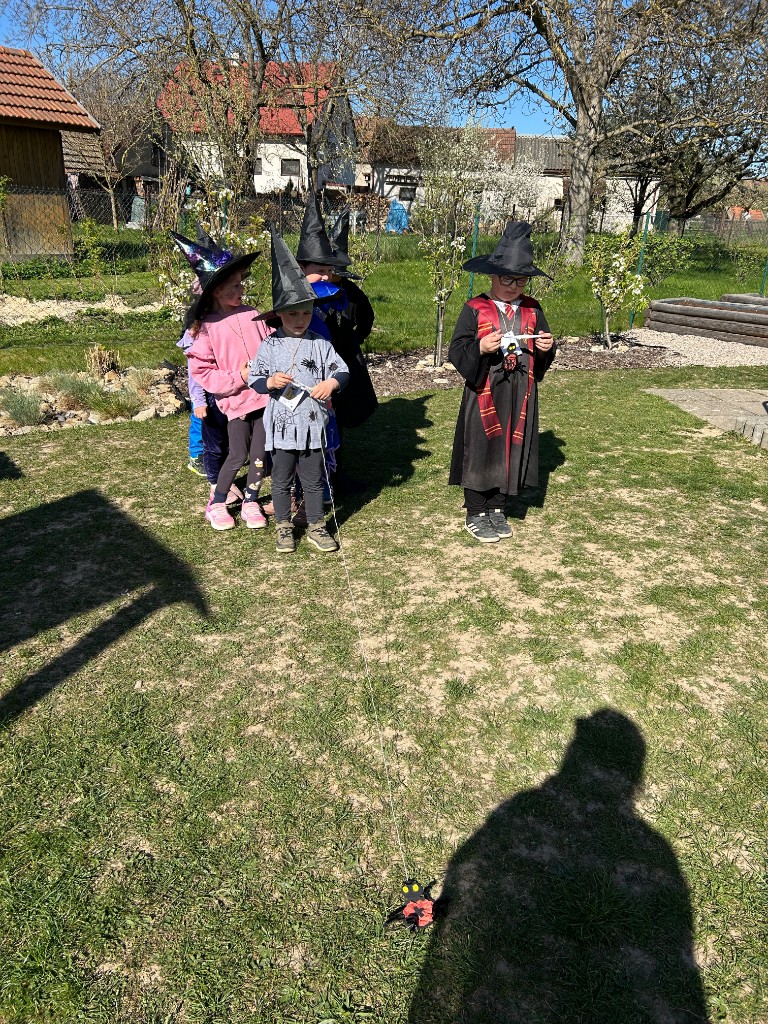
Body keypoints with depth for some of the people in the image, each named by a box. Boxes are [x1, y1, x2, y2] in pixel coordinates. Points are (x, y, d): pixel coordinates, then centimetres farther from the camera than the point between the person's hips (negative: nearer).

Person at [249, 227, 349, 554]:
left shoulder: (320, 344, 2)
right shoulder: (270, 345, -1)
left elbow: (342, 370, 3)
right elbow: (253, 378, 0)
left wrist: (332, 382, -18)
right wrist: (269, 382, -21)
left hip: (312, 423, 1)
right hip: (281, 425, 0)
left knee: (313, 480, 11)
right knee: (282, 480, 11)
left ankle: (315, 526, 26)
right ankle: (283, 526, 27)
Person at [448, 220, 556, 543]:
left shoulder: (532, 310, 8)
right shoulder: (475, 309, -5)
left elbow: (542, 355, 14)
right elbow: (457, 351, -7)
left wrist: (546, 348, -8)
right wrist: (480, 348, -24)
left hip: (520, 395, 4)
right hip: (484, 393, -4)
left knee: (512, 449, 10)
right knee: (480, 450, 1)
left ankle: (497, 509, 26)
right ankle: (475, 515, 16)